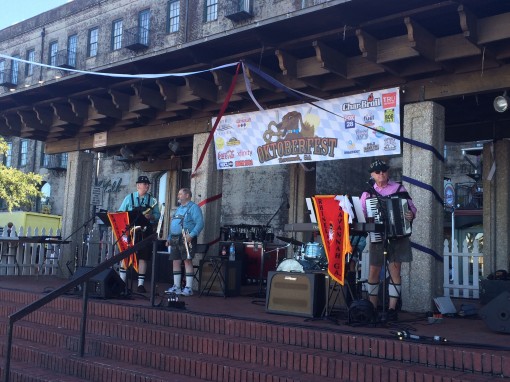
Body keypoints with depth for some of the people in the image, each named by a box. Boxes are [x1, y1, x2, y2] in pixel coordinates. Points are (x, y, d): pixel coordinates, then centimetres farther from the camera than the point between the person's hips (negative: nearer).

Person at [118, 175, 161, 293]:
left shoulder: (152, 200, 9)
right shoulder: (129, 198, 6)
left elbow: (157, 216, 7)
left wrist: (151, 216, -14)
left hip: (145, 232, 1)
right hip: (130, 231, -1)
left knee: (143, 257, 1)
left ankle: (141, 284, 5)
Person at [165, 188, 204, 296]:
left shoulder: (193, 207, -5)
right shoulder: (178, 208, 23)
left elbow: (200, 223, -16)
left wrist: (191, 235, -26)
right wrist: (169, 238, 20)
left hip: (186, 239, -9)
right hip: (175, 239, 9)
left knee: (187, 261, -8)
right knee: (176, 262, 8)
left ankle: (189, 288, -6)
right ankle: (176, 287, 15)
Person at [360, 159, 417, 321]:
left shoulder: (399, 189, 4)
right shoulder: (367, 194, 6)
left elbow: (412, 207, 6)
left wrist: (411, 215, -15)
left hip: (398, 236, -1)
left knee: (395, 271, -1)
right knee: (373, 272, 3)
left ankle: (392, 308, 5)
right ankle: (372, 307, 15)